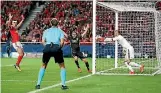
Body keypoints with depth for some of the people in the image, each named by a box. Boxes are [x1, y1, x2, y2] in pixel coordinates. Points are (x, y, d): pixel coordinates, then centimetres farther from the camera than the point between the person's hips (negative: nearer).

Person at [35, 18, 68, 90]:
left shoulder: (46, 31, 20)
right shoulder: (60, 31, 16)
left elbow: (43, 41, 7)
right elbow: (62, 42, 2)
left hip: (47, 48, 2)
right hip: (56, 48, -2)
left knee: (43, 66, 20)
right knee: (62, 66, 14)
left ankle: (38, 84, 15)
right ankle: (63, 85, 6)